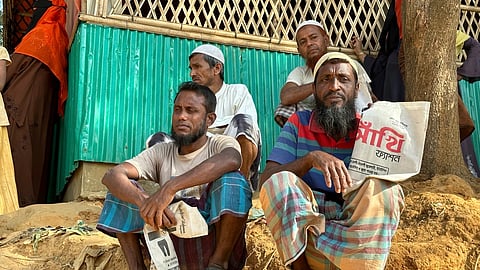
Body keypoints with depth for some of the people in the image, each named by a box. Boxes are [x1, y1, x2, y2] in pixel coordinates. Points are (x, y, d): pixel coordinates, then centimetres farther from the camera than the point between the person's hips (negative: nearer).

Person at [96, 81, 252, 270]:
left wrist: (170, 187, -37)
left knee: (232, 180, -27)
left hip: (214, 238, -3)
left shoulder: (221, 144, 0)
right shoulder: (161, 152, 10)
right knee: (123, 187, -5)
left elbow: (230, 160, -29)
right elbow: (111, 176, -6)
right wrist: (143, 201, -29)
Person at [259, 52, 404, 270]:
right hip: (299, 230, 0)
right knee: (279, 183, -26)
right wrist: (311, 158, -24)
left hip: (356, 238, 1)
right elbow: (267, 180, -7)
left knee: (384, 190, -27)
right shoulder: (298, 124, 2)